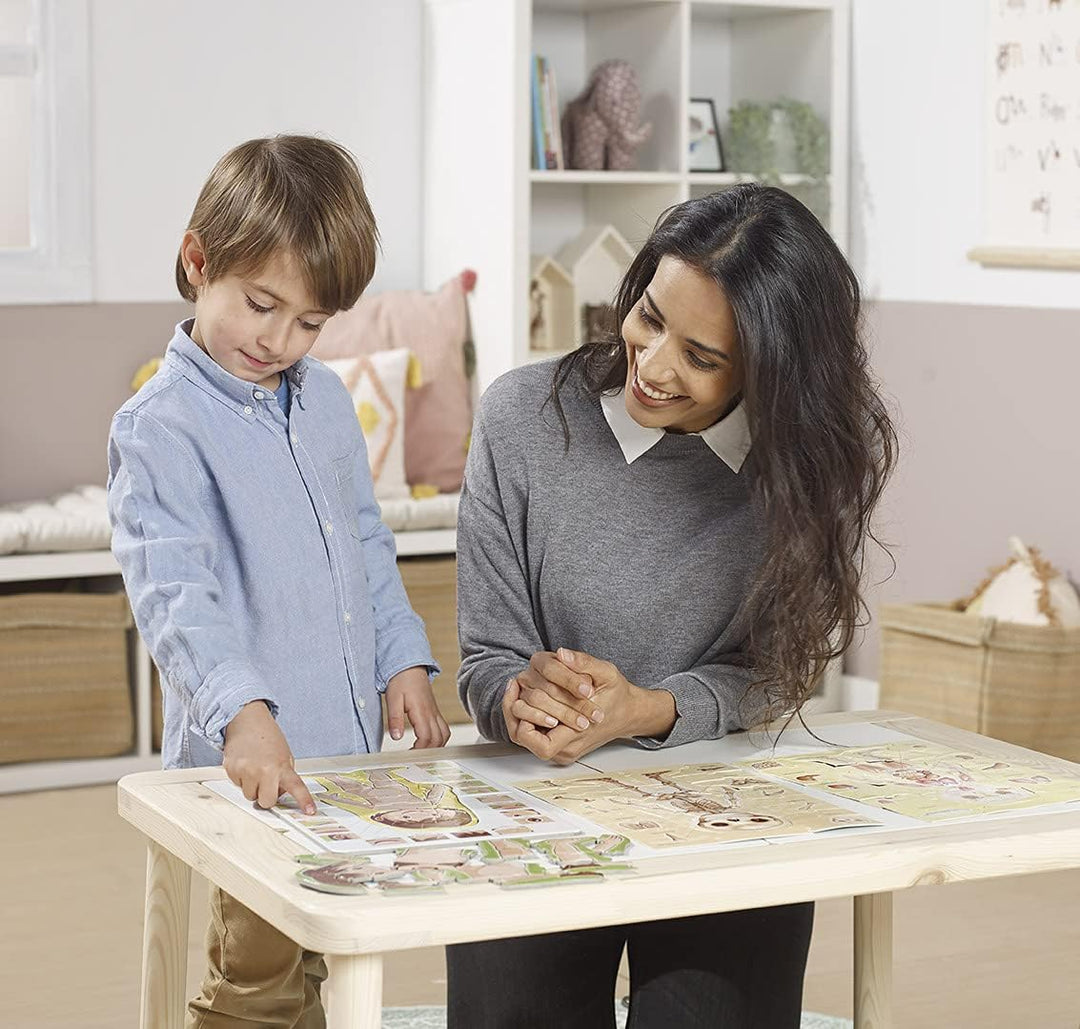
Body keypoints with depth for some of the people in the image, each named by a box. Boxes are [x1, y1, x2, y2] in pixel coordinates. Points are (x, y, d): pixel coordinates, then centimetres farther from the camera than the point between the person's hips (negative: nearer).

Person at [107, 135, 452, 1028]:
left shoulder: (326, 400, 11)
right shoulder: (158, 428, -13)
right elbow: (173, 591, -24)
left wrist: (405, 659, 11)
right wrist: (243, 710, -37)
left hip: (348, 749, 7)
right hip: (246, 760, -7)